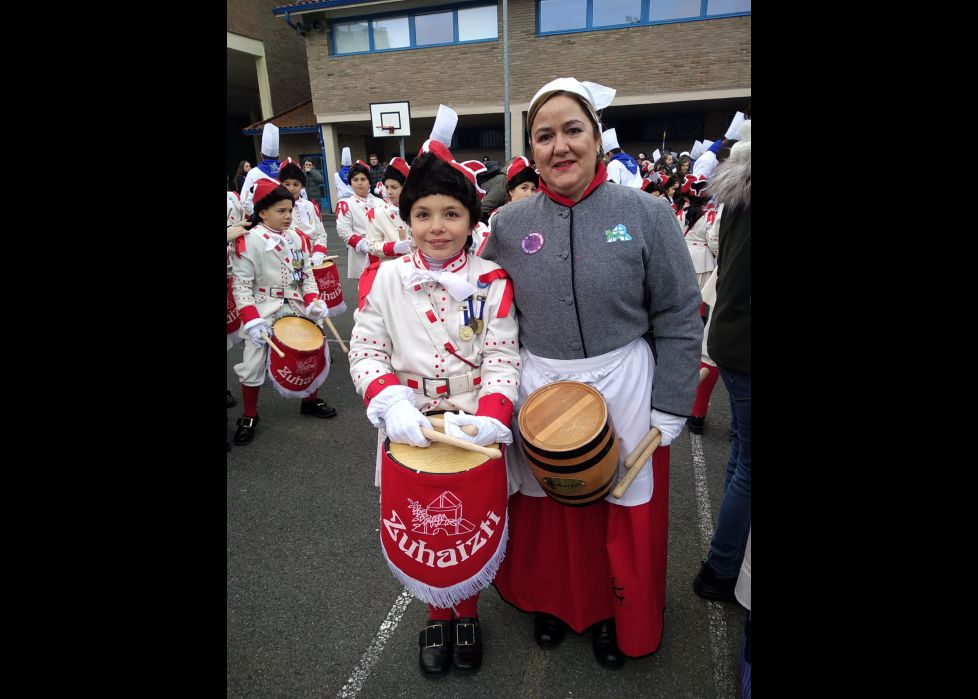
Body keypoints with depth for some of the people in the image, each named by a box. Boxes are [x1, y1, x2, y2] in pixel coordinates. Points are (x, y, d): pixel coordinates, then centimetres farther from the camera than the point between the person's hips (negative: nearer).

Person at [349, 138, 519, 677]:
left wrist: (491, 418, -24)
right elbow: (365, 352, -4)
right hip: (410, 430, 1)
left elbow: (503, 358, -8)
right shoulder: (383, 280, -4)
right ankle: (436, 615, 43)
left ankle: (467, 613, 44)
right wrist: (391, 405, -21)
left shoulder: (492, 281, -6)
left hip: (476, 428, 0)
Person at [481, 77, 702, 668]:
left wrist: (669, 408, -7)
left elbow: (679, 319, -5)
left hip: (622, 388, -1)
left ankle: (617, 616, 43)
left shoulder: (646, 214, -9)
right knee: (546, 505, 17)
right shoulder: (510, 223, -2)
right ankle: (553, 600, 46)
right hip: (536, 388, 2)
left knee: (624, 514, 14)